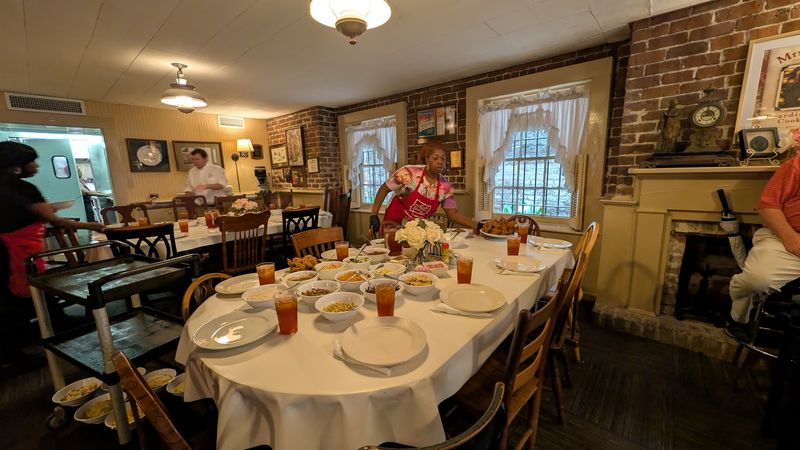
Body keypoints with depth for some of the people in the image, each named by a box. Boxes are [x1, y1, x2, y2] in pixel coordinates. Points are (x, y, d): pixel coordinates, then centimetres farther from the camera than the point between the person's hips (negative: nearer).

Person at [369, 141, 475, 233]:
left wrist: (475, 225, -16)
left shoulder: (445, 186, -7)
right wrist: (374, 215, -14)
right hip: (394, 225, -3)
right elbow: (384, 189, -9)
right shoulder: (408, 173, -19)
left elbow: (453, 214, -3)